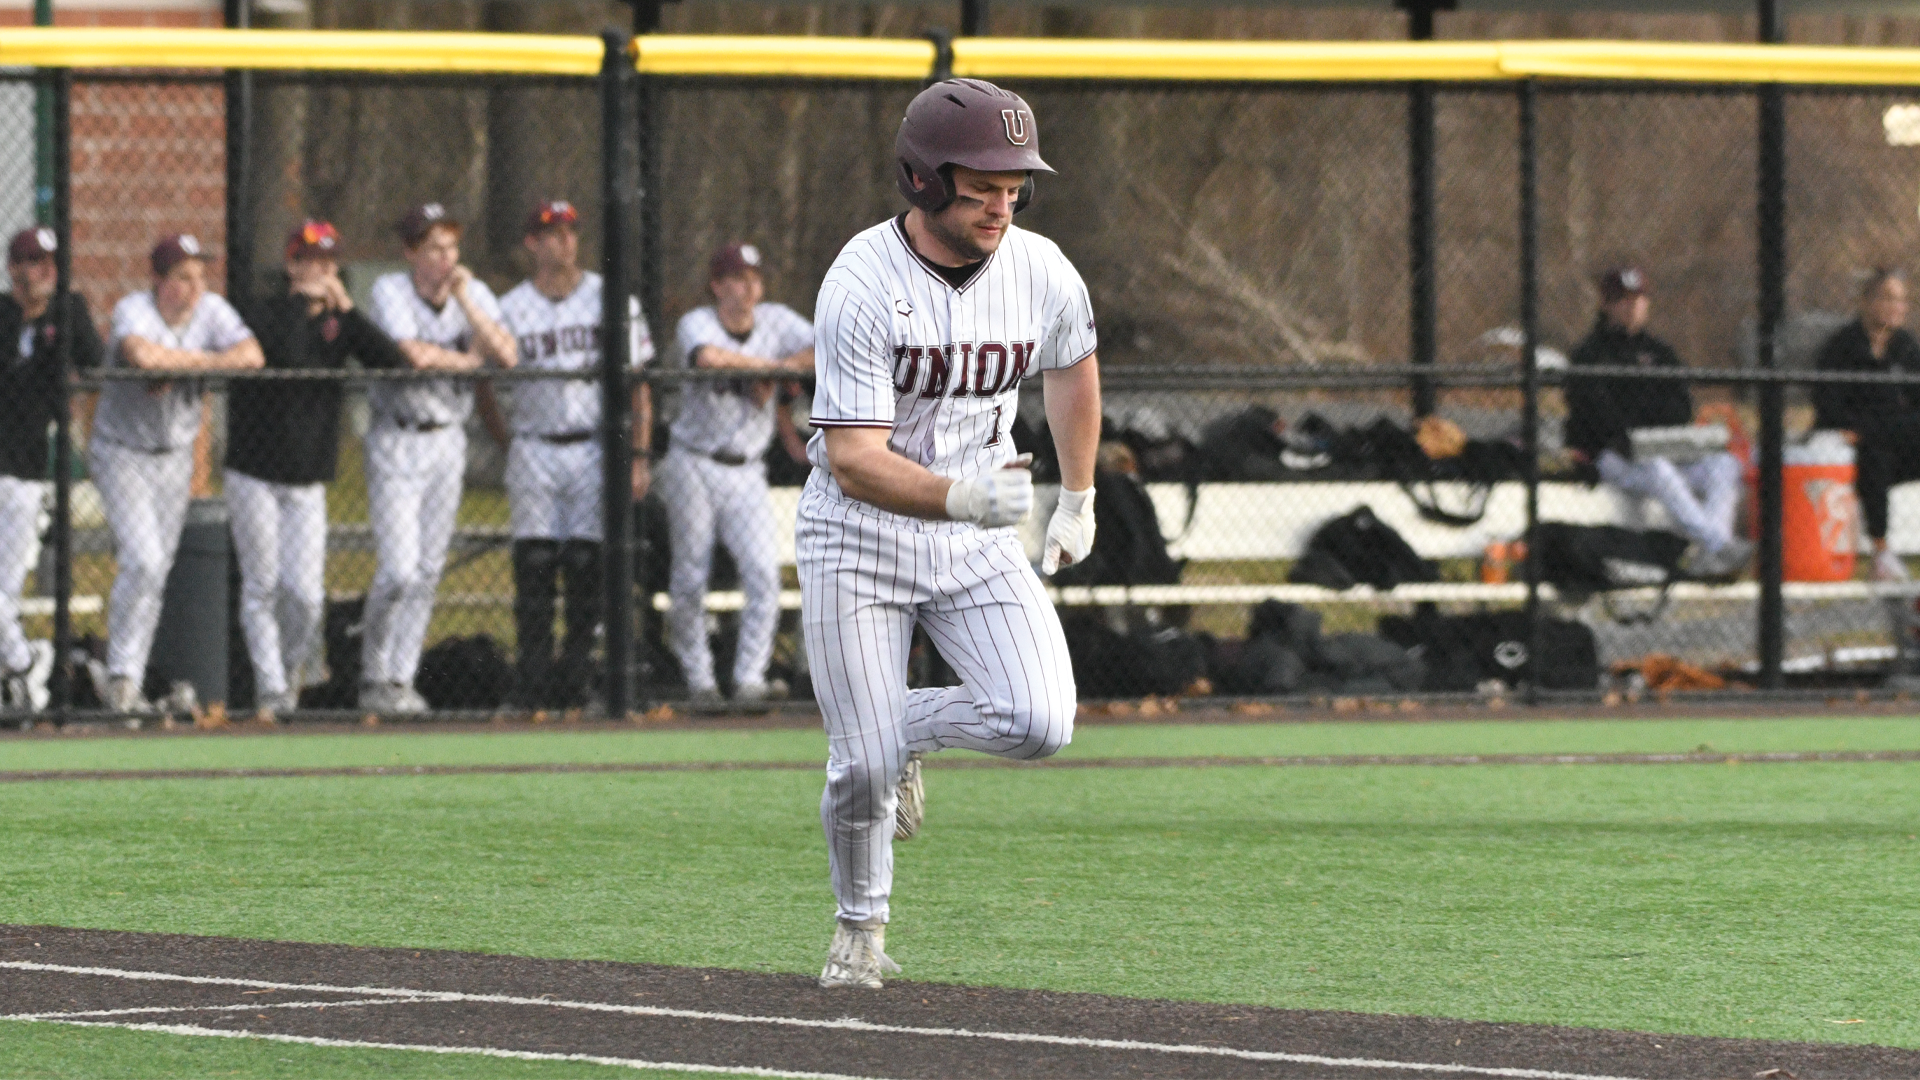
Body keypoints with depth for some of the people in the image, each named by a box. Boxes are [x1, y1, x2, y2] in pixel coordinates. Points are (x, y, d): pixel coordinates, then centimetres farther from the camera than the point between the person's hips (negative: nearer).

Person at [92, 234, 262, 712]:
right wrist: (203, 359, -24)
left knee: (156, 571, 6)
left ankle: (129, 682, 15)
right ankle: (121, 672, -3)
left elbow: (252, 356, -20)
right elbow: (142, 354, -40)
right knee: (142, 561, -17)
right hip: (122, 453, -5)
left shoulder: (212, 310, -5)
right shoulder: (134, 310, -18)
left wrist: (177, 367, -27)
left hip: (175, 455, 5)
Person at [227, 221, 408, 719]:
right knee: (263, 586, -3)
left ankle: (294, 666, 20)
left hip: (309, 481, 3)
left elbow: (393, 361, -8)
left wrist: (346, 308, -10)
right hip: (255, 475, -3)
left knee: (306, 594, -6)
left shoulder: (340, 322, 6)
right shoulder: (265, 312, -8)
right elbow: (287, 354, -29)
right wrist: (303, 300, -18)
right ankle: (271, 687, 4)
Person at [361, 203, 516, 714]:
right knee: (399, 570, -12)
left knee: (428, 571, 5)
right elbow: (414, 354, -27)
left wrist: (465, 301, -18)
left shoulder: (475, 294, 2)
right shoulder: (390, 291, -12)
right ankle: (373, 680, 3)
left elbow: (505, 356, -13)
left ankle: (401, 679, 14)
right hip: (396, 440, -5)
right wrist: (469, 359, -11)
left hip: (447, 439, 5)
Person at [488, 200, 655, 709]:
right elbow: (483, 384, 12)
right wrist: (511, 447, 7)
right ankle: (531, 684, -1)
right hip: (534, 452, 0)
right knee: (534, 568, -4)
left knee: (588, 567, -2)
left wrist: (639, 456, -3)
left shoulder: (612, 301, 3)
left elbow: (637, 385, 4)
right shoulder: (511, 309, 4)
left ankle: (575, 682, 5)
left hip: (594, 451, 0)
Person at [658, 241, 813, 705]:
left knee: (764, 571, -10)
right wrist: (773, 364, -22)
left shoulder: (776, 321, 3)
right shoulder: (697, 323, -10)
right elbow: (709, 357, -34)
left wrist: (771, 376, -20)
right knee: (691, 575, 0)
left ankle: (750, 679, -8)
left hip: (746, 472, 3)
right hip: (693, 466, -3)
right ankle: (698, 679, 12)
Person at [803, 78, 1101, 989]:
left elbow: (1073, 366, 17)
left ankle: (908, 728, 15)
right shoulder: (861, 287, -22)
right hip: (859, 538, -4)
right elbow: (853, 459, -26)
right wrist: (961, 495, -41)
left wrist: (1079, 500, 22)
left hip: (979, 540, 4)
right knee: (863, 769, -6)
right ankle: (860, 930, 23)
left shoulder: (1041, 274, -8)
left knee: (1039, 724, -17)